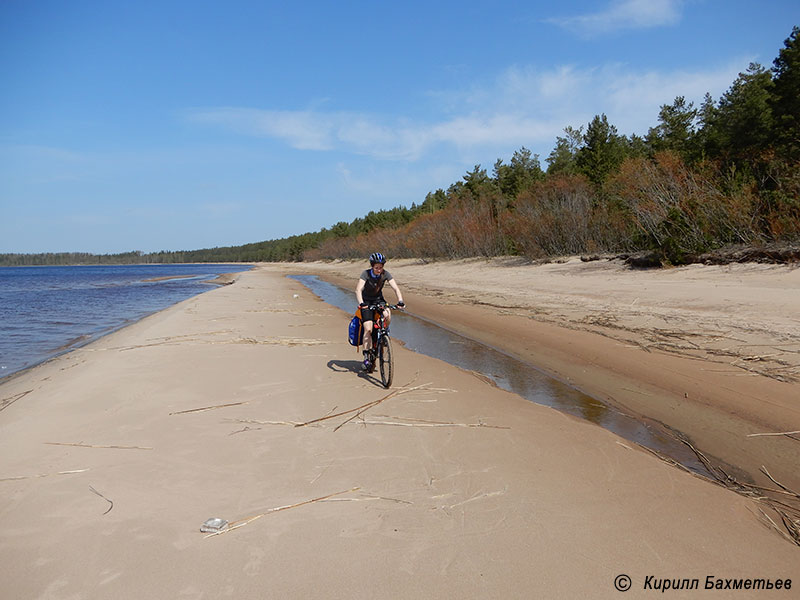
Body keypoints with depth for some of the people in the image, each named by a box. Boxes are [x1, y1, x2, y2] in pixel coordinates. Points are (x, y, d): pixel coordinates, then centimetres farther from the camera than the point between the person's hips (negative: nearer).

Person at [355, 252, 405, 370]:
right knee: (368, 329, -17)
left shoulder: (385, 274, -16)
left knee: (387, 315, -30)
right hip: (367, 301, -2)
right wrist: (361, 303, -52)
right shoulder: (366, 274, -23)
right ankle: (366, 356, -6)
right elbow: (358, 289, -34)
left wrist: (400, 300, -40)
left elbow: (396, 288, -22)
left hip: (379, 299, 3)